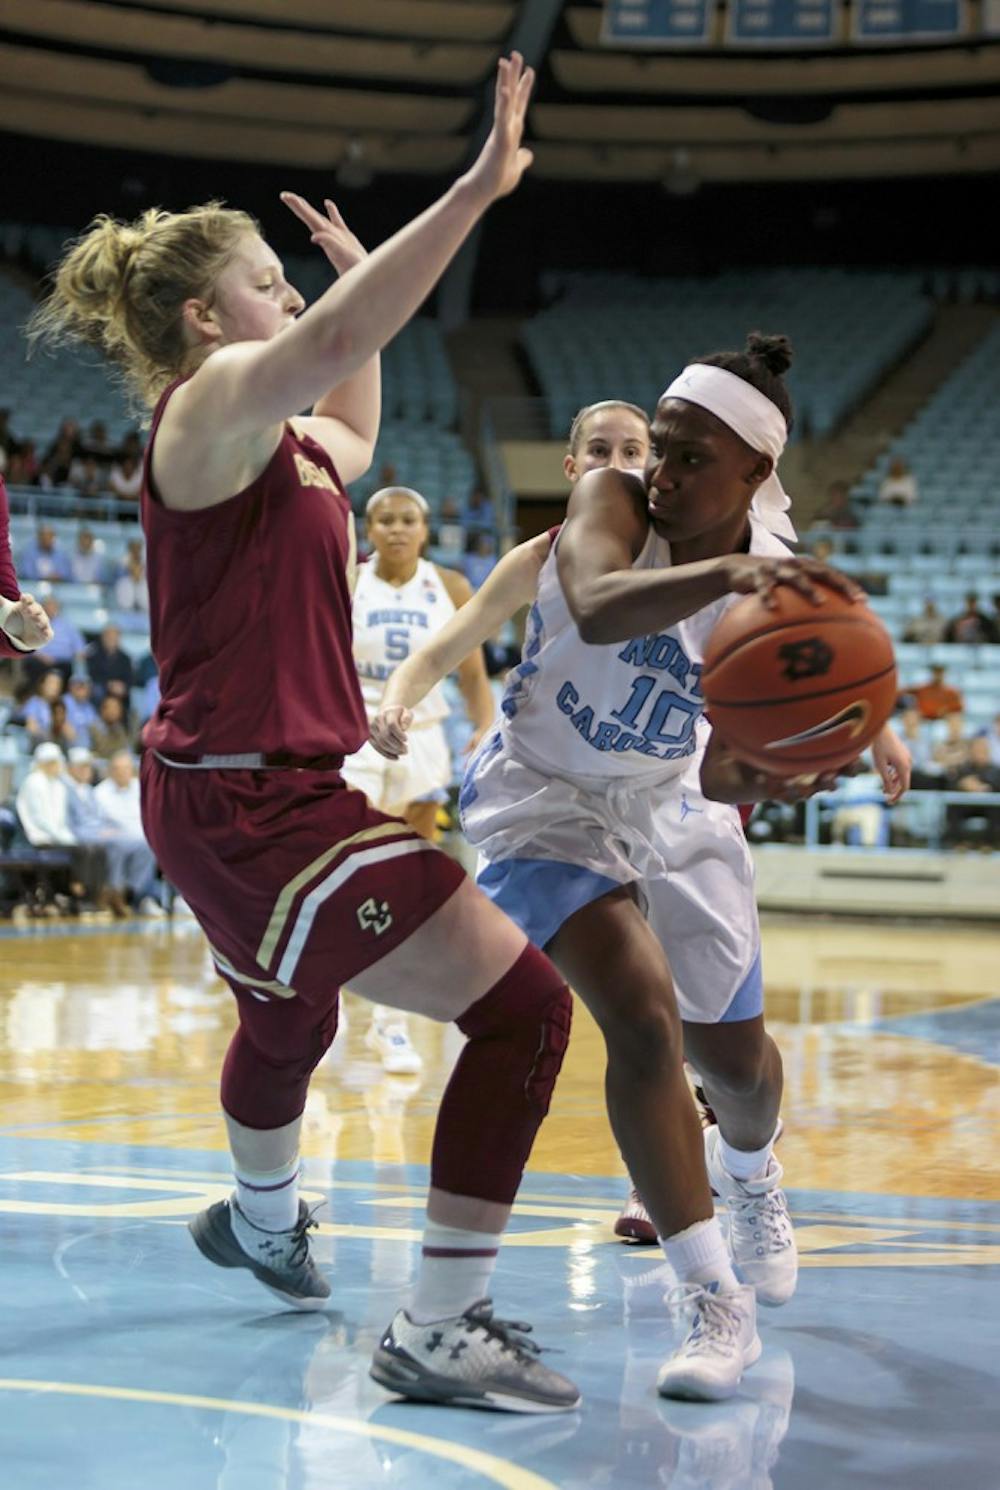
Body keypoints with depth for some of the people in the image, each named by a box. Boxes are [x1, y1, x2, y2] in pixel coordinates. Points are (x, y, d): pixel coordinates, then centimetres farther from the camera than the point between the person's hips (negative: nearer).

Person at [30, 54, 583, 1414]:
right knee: (522, 1005, -14)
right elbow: (330, 343, -37)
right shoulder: (210, 407, -14)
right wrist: (475, 191, -42)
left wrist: (366, 279, 35)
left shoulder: (272, 438, 14)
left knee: (290, 1025, 36)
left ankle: (262, 1224, 64)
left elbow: (351, 439, 39)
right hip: (254, 801, -11)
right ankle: (438, 1335, -12)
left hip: (247, 793, 11)